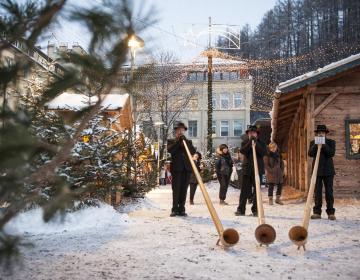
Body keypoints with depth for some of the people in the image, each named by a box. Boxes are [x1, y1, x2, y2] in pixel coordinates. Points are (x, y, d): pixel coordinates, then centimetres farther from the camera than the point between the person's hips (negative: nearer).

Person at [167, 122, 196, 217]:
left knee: (184, 190, 2)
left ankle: (181, 209, 6)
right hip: (176, 168, -2)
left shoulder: (188, 142, 18)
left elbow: (193, 151, 0)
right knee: (176, 189, -5)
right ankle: (175, 209, 0)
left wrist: (185, 141, -7)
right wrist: (178, 141, -9)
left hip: (186, 168, 3)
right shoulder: (171, 141, 12)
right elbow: (170, 150, -9)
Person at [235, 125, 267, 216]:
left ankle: (255, 210, 6)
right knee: (245, 190, 1)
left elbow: (263, 152, -10)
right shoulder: (245, 142, 10)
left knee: (257, 190, 1)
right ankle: (241, 209, 4)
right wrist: (250, 142, -17)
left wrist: (256, 143, -16)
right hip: (247, 169, 0)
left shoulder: (261, 143, 8)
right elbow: (242, 151, -9)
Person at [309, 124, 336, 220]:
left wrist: (324, 145, -15)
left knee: (329, 192, 0)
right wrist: (316, 145, -14)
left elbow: (332, 153, -9)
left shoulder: (331, 142, 5)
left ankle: (331, 212, 5)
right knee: (317, 192, 2)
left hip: (328, 170, -1)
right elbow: (310, 154, -4)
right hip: (317, 170, 1)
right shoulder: (313, 143, 10)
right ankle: (317, 212, 5)